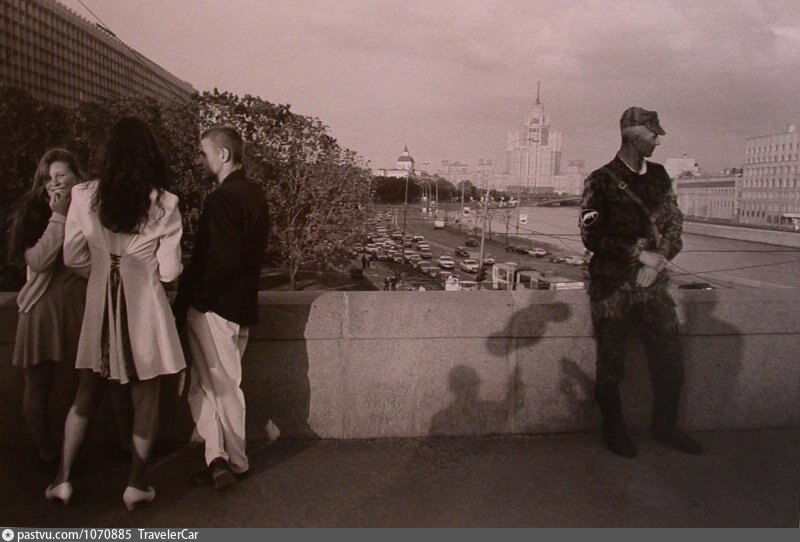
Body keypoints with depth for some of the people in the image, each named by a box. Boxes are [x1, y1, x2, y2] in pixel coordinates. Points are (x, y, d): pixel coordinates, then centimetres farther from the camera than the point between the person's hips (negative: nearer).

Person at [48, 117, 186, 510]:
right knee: (145, 399, 10)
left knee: (86, 395, 19)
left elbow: (72, 257, 3)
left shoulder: (84, 197, -5)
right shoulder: (163, 204, -11)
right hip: (144, 306, -2)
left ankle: (62, 479, 25)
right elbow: (169, 272, -10)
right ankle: (136, 485, 19)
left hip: (101, 304, 3)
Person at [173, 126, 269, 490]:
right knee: (224, 385, 16)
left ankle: (227, 461, 11)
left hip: (213, 307, -8)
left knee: (220, 386, 3)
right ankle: (222, 460, 22)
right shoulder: (254, 193, 8)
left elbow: (219, 262, -23)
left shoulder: (221, 199, -19)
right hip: (242, 303, 9)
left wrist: (184, 301, -13)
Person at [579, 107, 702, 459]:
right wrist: (640, 254, -16)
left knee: (670, 361, 9)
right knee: (611, 367, 7)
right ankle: (614, 430, 27)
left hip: (653, 285, 5)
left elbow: (674, 222, 9)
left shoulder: (659, 176, 10)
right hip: (612, 288, -4)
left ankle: (665, 427, 30)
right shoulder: (601, 181, -6)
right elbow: (592, 236, -12)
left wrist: (659, 258, -8)